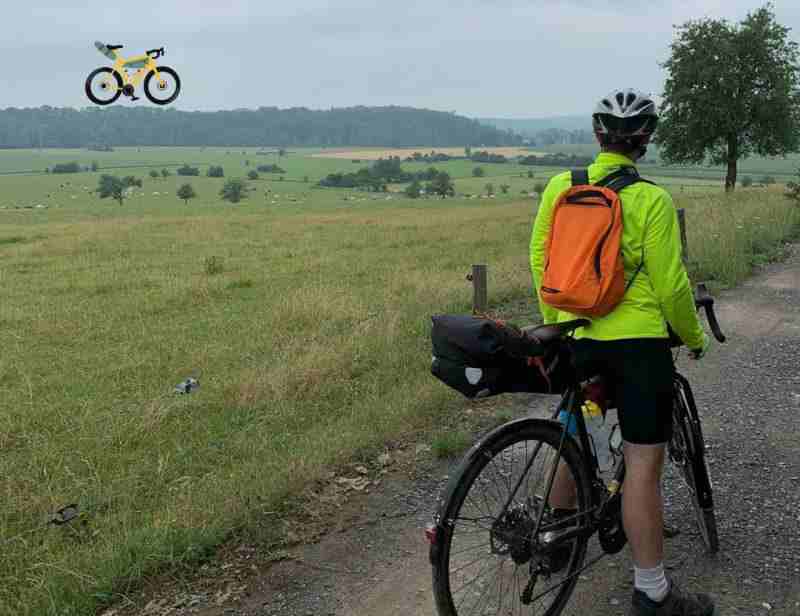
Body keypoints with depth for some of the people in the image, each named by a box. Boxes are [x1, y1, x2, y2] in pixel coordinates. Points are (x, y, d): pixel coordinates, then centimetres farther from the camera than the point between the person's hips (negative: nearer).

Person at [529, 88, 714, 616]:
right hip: (638, 340, -5)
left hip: (575, 336, 5)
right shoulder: (651, 199, -12)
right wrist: (694, 337, 7)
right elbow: (670, 284, -10)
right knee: (643, 464, -1)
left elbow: (539, 258, 7)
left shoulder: (559, 186, 0)